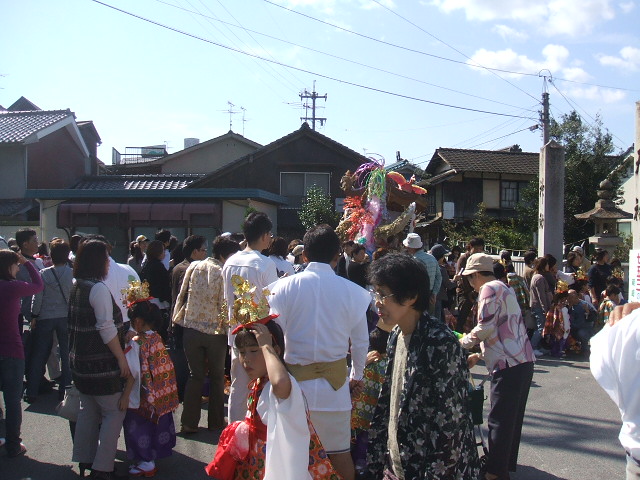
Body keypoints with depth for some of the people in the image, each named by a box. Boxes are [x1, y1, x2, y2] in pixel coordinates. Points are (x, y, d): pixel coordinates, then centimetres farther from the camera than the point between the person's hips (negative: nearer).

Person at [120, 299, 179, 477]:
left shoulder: (136, 343, -19)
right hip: (161, 397, 7)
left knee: (140, 428, 8)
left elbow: (134, 373, -21)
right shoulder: (157, 338, -1)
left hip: (143, 399, -7)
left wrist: (125, 395, -16)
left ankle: (147, 464, 17)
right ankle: (155, 454, 36)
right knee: (156, 423, 20)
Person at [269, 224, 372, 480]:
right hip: (334, 380, 0)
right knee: (340, 452, 13)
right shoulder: (352, 291, -4)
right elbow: (361, 340, 3)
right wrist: (357, 375, 20)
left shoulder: (285, 286, -6)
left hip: (294, 379, 0)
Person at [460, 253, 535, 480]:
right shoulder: (503, 288, 22)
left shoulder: (489, 289, -8)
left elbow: (485, 328, -16)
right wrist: (479, 355, 24)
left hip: (509, 364, -10)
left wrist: (461, 343, -1)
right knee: (512, 417, 17)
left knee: (499, 420, -4)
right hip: (523, 361, 10)